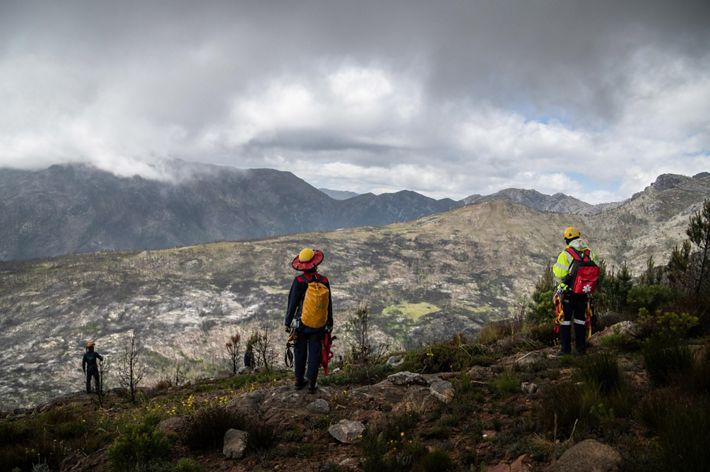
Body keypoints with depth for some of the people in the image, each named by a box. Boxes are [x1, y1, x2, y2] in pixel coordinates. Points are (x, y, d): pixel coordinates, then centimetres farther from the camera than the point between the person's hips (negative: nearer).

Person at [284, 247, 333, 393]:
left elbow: (292, 303, -12)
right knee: (314, 353, 10)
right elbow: (329, 304, -1)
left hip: (301, 324, -1)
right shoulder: (324, 281, -9)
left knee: (300, 352, 15)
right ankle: (312, 384, 14)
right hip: (319, 325, 1)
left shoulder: (299, 281, -16)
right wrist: (330, 323, 11)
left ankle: (299, 381, 26)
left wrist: (287, 322, 0)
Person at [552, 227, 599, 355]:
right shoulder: (590, 253, 1)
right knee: (580, 318, 16)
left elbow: (558, 275, -17)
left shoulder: (565, 254, -14)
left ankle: (565, 348, 5)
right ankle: (581, 346, 19)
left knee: (565, 319, 5)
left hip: (567, 293, -4)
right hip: (584, 292, 4)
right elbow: (596, 271, 4)